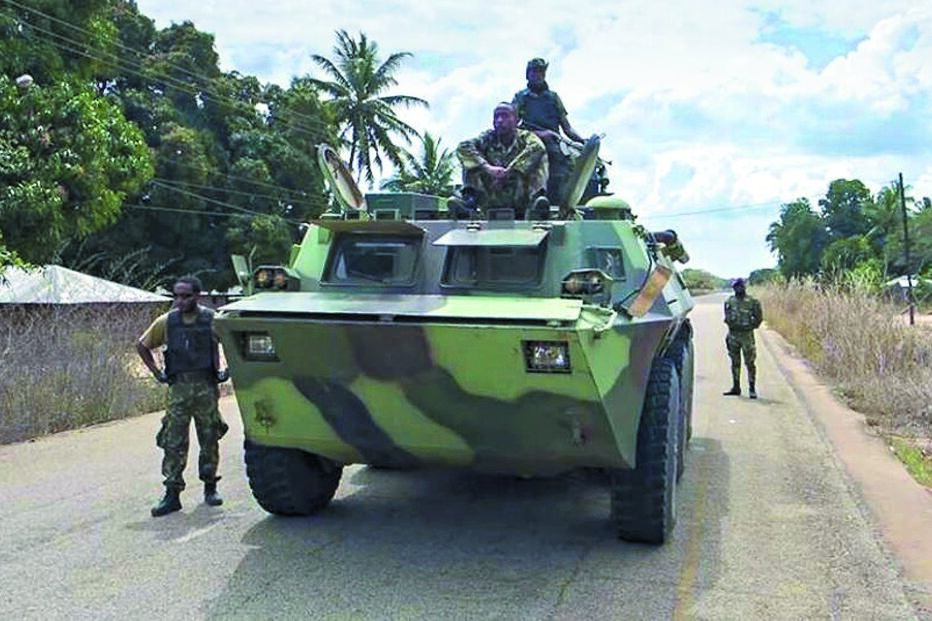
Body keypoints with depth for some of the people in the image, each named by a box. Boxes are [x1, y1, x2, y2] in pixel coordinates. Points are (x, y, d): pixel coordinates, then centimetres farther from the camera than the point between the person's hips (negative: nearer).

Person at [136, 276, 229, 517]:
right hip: (179, 388, 1)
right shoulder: (166, 322, 2)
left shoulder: (213, 320, -2)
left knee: (210, 440, 8)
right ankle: (172, 495, 4)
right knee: (173, 442, -1)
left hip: (206, 388, -1)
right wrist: (157, 372, 7)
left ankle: (210, 488, 22)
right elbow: (142, 345, 15)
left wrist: (226, 370, 1)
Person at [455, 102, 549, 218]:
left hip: (520, 202, -1)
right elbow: (462, 148, -15)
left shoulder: (525, 137, 0)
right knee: (472, 161, -11)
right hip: (491, 202, 1)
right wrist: (488, 168, -29)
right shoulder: (488, 138, 3)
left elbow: (538, 149, -25)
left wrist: (509, 171, -28)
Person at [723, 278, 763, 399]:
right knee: (735, 363, 9)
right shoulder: (729, 302, 7)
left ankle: (752, 389, 3)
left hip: (747, 335, -3)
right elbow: (728, 318, 11)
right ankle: (736, 388, 18)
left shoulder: (752, 302, -3)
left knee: (749, 363, -3)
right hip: (733, 335, 4)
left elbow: (759, 318, 0)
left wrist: (751, 325, -7)